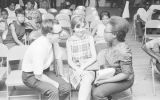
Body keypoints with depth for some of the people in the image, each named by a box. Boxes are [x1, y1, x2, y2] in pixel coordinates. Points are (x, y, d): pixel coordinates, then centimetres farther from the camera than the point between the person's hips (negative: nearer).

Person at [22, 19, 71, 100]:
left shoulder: (51, 41, -8)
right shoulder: (38, 47, -31)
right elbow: (38, 76, -26)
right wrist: (54, 83, -15)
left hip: (45, 71, 7)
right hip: (31, 75, -7)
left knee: (66, 88, -10)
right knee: (53, 91, -30)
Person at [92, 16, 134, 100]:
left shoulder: (123, 51, -29)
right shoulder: (110, 44, -5)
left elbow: (125, 74, -25)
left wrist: (104, 81, -23)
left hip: (124, 80, -7)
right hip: (111, 75, 8)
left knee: (97, 93, -20)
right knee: (93, 88, -1)